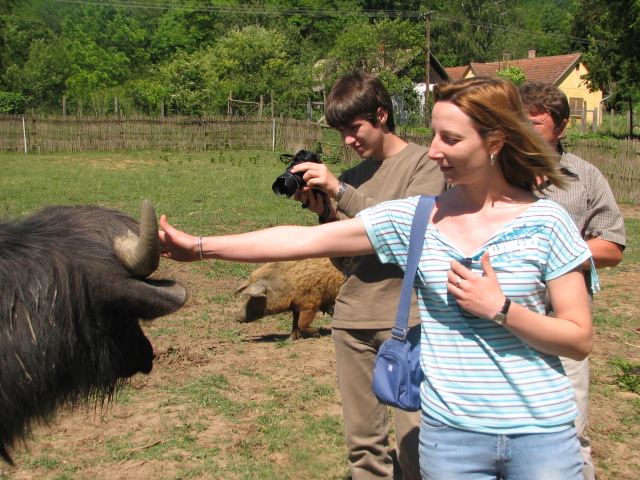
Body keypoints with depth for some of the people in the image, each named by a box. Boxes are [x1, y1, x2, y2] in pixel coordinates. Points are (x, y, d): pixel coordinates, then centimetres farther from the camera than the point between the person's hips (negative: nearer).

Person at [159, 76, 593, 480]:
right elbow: (303, 240, -3)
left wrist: (499, 308, -18)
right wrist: (201, 246, -5)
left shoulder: (544, 221, -7)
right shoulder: (411, 218, -1)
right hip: (450, 432, 2)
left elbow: (580, 340, -4)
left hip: (540, 433, -1)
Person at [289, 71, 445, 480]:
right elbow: (345, 260, 14)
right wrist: (325, 213, -2)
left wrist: (341, 193, -17)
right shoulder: (353, 175, 15)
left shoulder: (424, 162, 0)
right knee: (362, 441, 10)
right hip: (353, 316, 5)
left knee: (413, 443, -6)